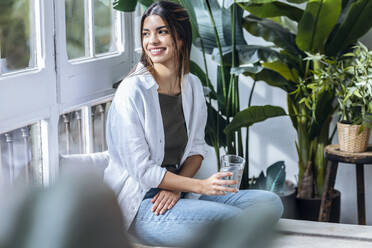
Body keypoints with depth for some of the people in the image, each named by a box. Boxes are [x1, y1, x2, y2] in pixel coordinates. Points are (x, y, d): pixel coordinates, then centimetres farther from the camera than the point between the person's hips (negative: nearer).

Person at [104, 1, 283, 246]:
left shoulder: (193, 85, 7)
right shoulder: (133, 91, -14)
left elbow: (197, 146, 12)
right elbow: (141, 168, -15)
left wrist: (176, 186, -8)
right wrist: (200, 186, -19)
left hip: (178, 192, 7)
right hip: (138, 203, -7)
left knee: (270, 203, -8)